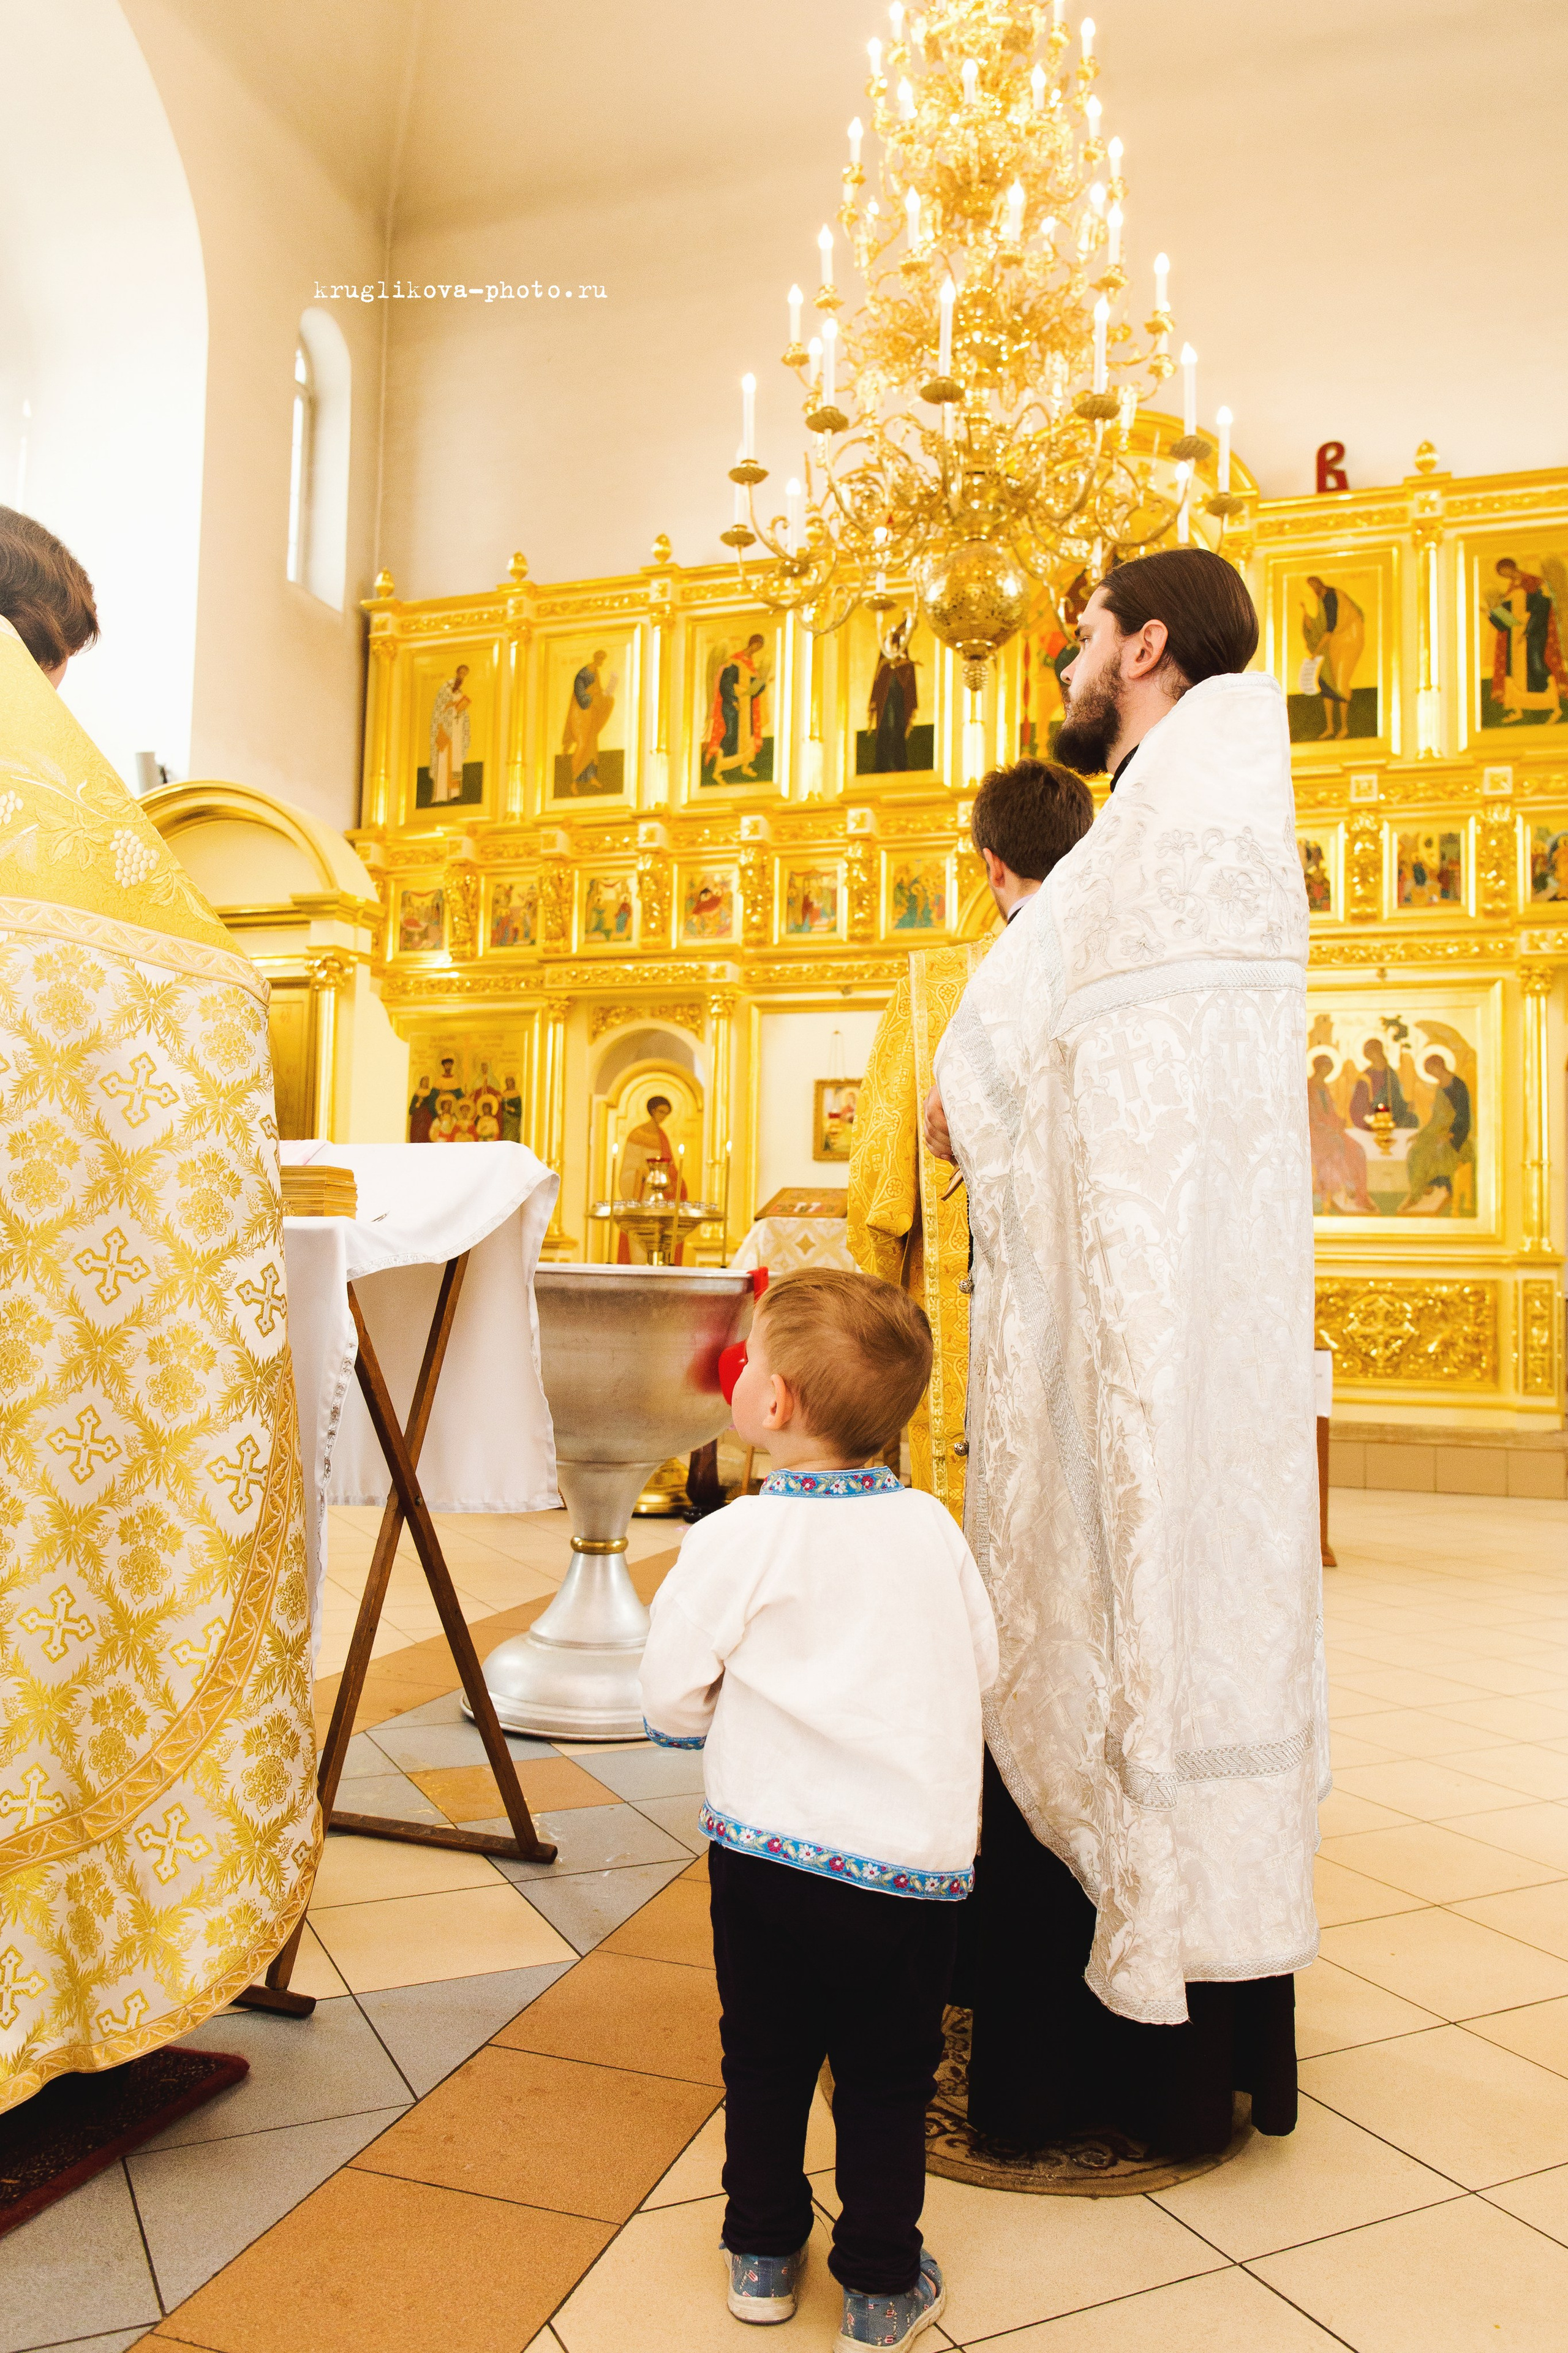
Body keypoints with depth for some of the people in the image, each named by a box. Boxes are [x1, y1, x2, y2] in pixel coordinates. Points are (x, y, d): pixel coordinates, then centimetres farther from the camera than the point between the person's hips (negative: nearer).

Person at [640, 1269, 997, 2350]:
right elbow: (983, 1664, 8)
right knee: (886, 2079, 16)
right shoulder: (931, 1525, -4)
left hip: (771, 1848, -1)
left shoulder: (739, 1539, -15)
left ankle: (764, 2255, 35)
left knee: (766, 2060, 19)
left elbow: (671, 1699, -8)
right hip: (919, 1857, 2)